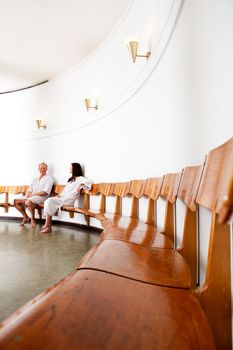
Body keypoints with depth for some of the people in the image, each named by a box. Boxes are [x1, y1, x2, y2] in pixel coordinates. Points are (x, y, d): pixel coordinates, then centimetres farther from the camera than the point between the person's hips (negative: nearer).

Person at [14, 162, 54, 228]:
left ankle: (32, 219, -14)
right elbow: (30, 190, 17)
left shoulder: (49, 178, 0)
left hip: (41, 197, -8)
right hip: (31, 196, 8)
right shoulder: (35, 179, 22)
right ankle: (25, 217, 10)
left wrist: (33, 194, -14)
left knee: (28, 201, -35)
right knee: (16, 201, -4)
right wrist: (28, 194, -8)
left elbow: (46, 192, -12)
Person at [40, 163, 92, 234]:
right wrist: (59, 196, 10)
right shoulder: (71, 179, 28)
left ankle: (47, 226, -20)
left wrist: (80, 185, -24)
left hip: (69, 200, -8)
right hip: (62, 198, 8)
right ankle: (47, 225, -23)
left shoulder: (80, 178, 1)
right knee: (48, 201, -17)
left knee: (50, 201, -24)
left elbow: (89, 181, -17)